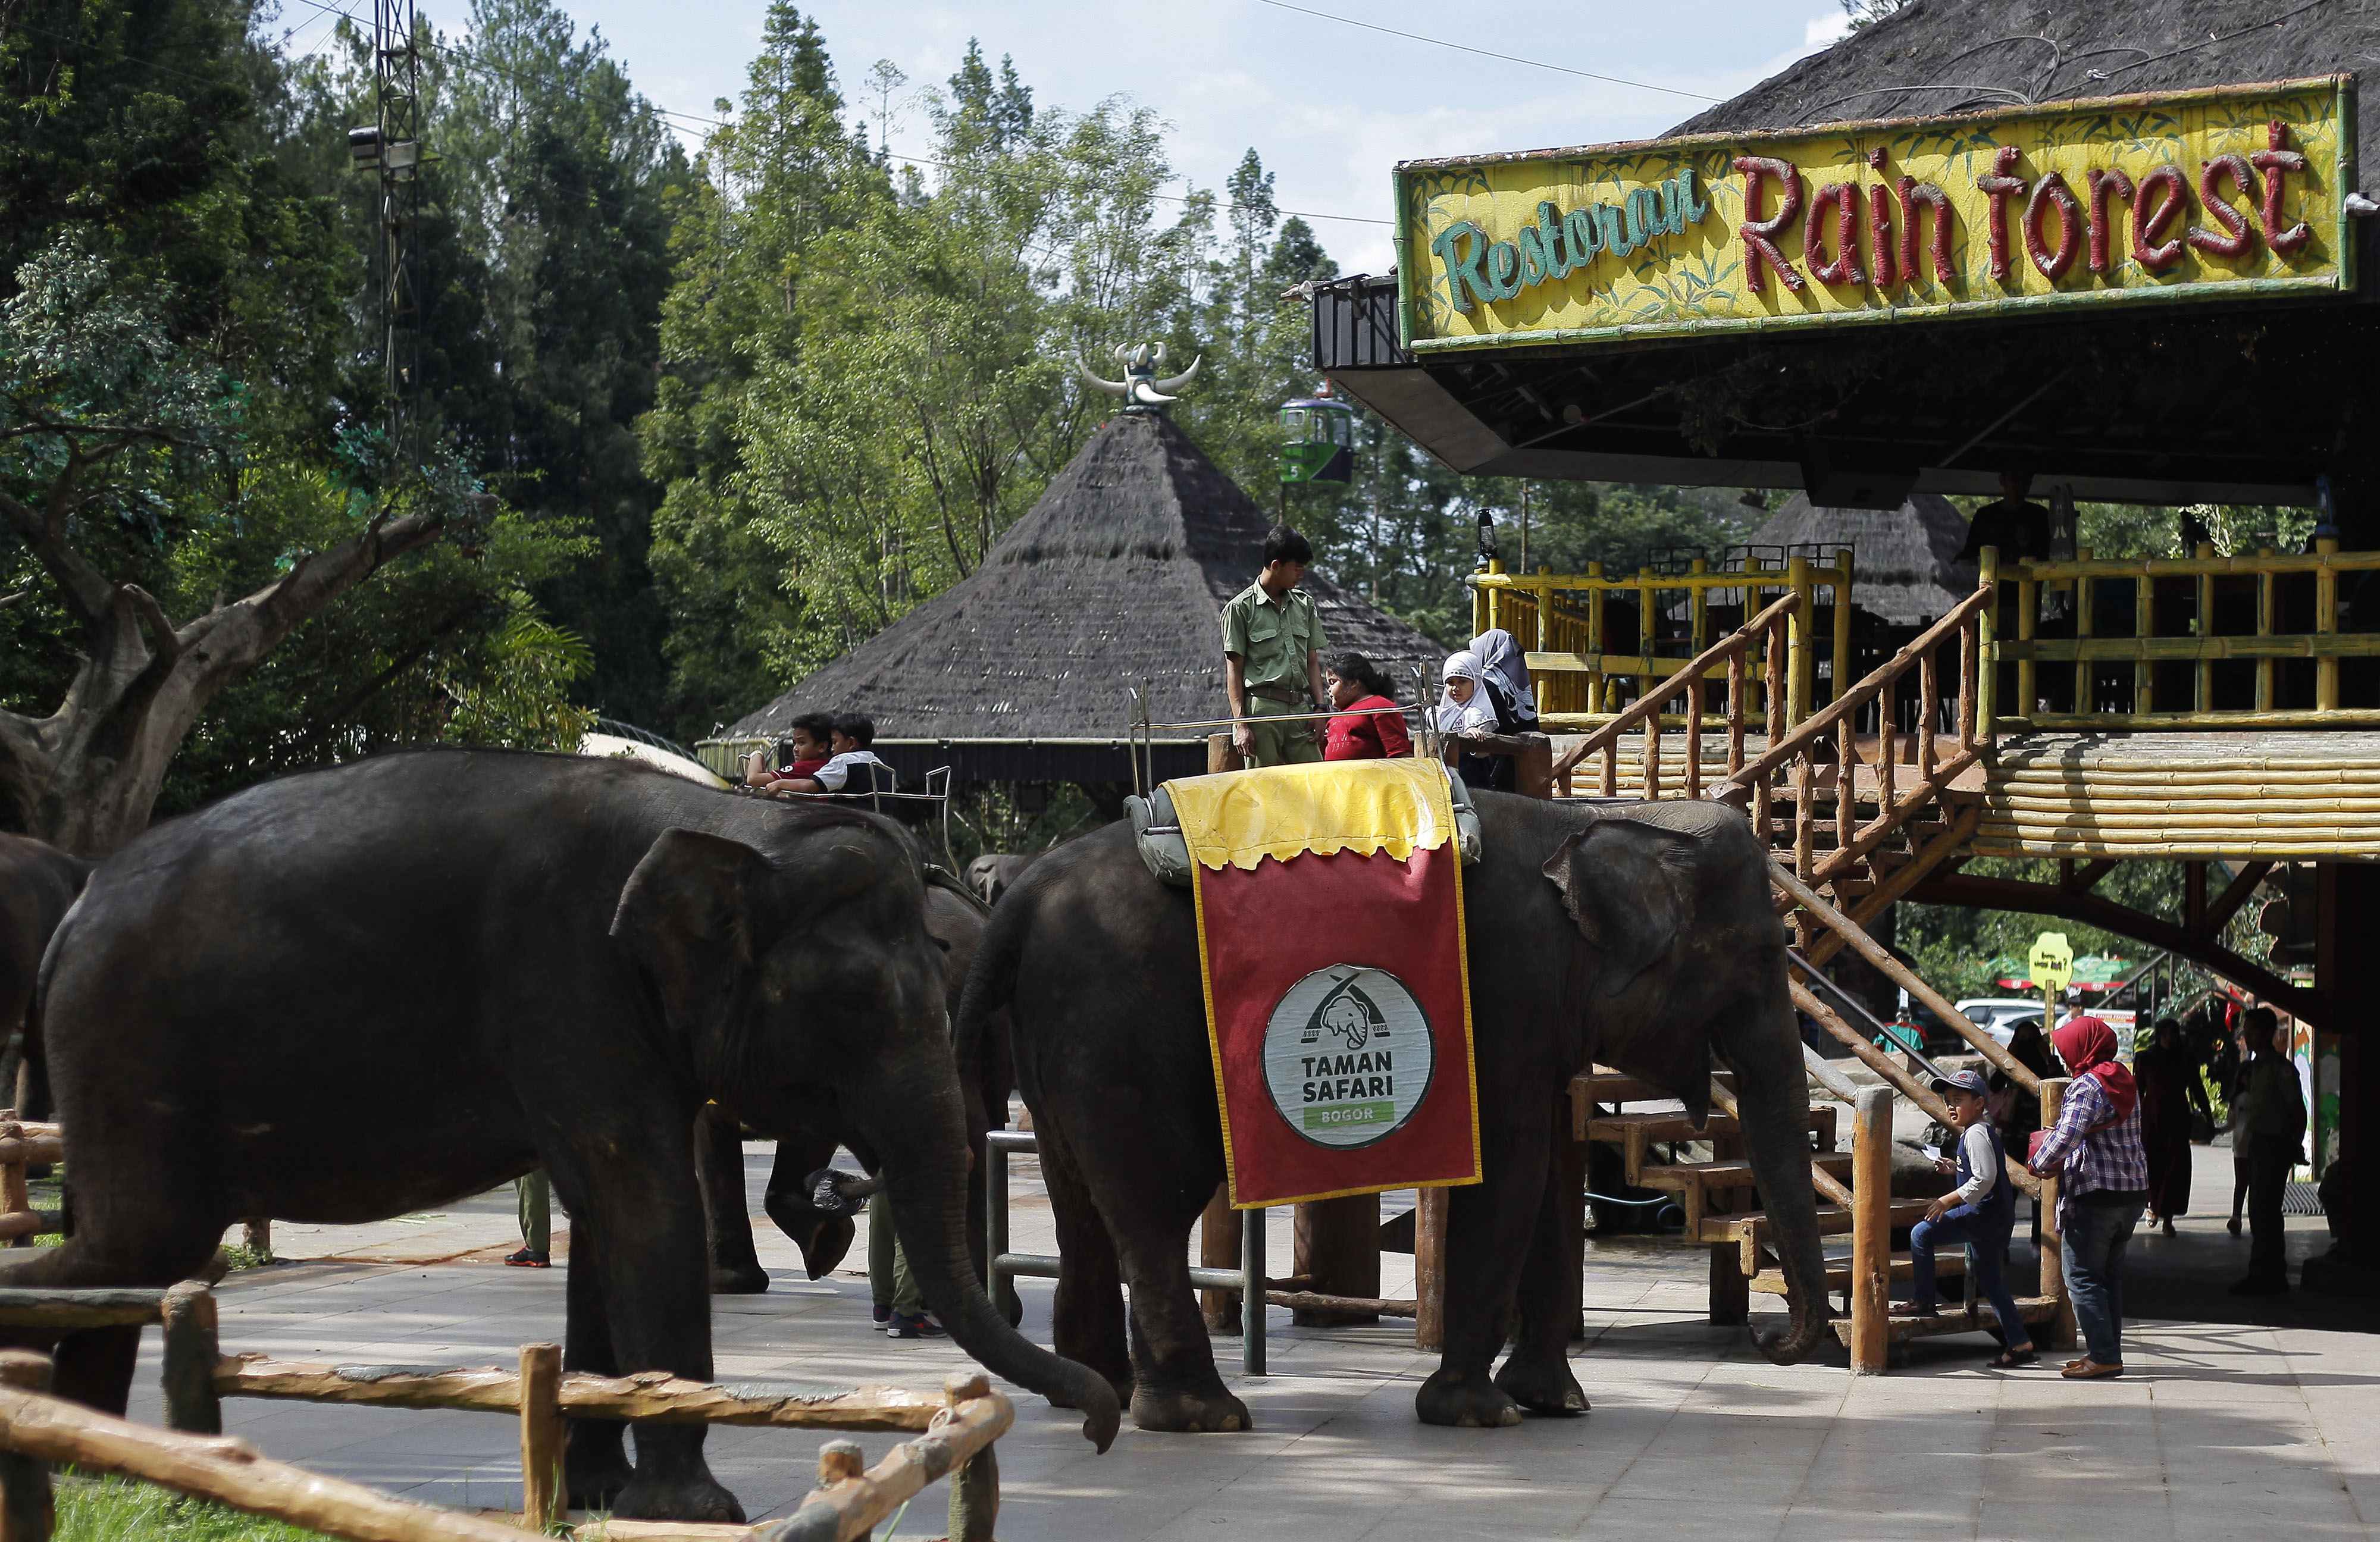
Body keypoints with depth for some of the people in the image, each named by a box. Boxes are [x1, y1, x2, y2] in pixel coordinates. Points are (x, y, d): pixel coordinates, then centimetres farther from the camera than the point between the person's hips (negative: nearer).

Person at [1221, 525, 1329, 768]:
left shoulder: (1305, 604, 16)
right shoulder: (1241, 608, 0)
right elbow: (1234, 670, -1)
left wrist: (1319, 708, 6)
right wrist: (1240, 723, -9)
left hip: (1301, 710, 5)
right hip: (1262, 710, -5)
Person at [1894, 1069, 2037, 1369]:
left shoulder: (1976, 1134, -13)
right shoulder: (1984, 1131, 19)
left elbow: (1985, 1178, -22)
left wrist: (1948, 1200, -19)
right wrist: (1954, 1168, 20)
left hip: (1984, 1211, -11)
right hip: (1997, 1217, 11)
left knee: (1922, 1233, -11)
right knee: (1992, 1283, 14)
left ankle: (1922, 1302, -6)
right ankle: (2019, 1344, 14)